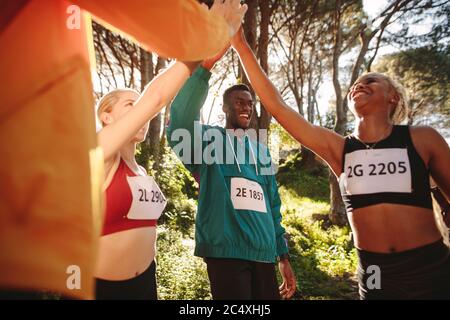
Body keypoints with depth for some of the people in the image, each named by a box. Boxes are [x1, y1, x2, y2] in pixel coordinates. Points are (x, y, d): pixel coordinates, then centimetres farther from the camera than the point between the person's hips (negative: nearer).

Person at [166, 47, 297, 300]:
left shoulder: (261, 150, 16)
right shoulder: (210, 139, 1)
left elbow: (273, 204, 17)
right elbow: (181, 121, -22)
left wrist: (283, 255, 15)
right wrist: (206, 66, -30)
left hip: (263, 253, 6)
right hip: (226, 251, -5)